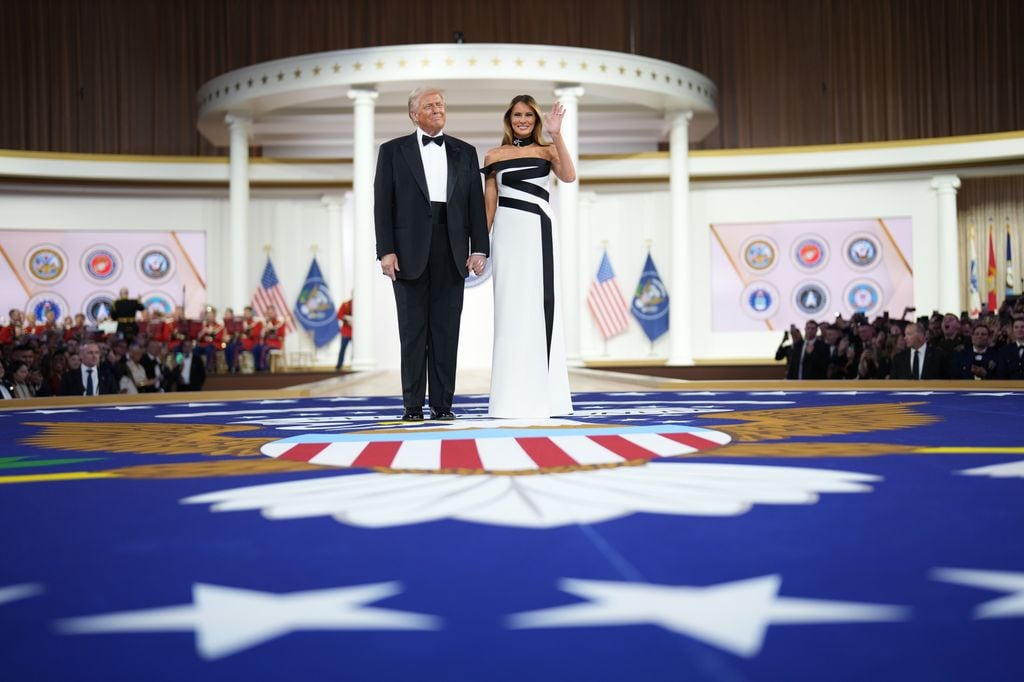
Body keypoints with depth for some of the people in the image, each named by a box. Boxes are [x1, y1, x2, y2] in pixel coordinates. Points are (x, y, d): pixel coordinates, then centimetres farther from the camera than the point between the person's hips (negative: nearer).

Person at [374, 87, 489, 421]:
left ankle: (443, 404, 8)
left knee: (447, 331, 3)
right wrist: (386, 251, -8)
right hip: (410, 252, -2)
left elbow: (476, 203, 9)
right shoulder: (393, 151, 7)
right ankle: (413, 405, 5)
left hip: (451, 254, 2)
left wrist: (479, 248, -1)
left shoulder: (465, 152, 13)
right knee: (413, 331, 1)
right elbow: (383, 205, 1)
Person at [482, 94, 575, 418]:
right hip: (508, 232, 0)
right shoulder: (494, 156, 9)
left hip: (540, 231, 0)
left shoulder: (546, 150, 7)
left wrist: (556, 135, -17)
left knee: (540, 305, -1)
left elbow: (569, 176, -12)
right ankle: (514, 396, 3)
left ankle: (541, 394, 5)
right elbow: (489, 203, 9)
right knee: (511, 307, 0)